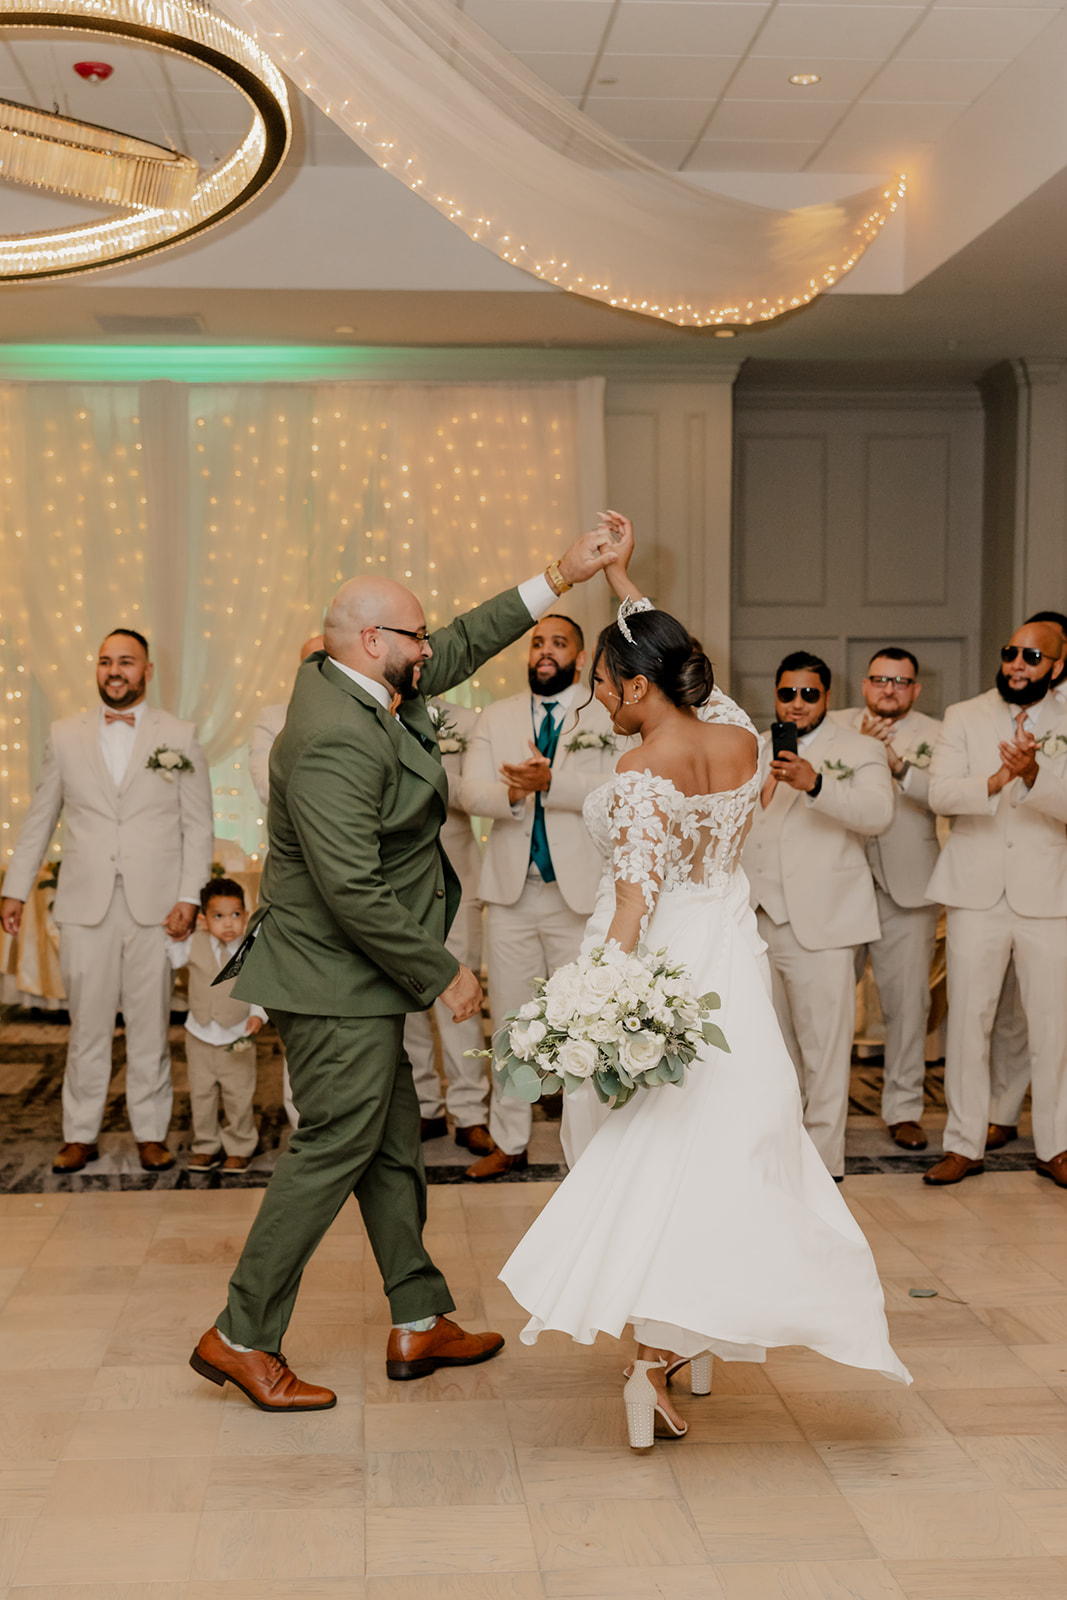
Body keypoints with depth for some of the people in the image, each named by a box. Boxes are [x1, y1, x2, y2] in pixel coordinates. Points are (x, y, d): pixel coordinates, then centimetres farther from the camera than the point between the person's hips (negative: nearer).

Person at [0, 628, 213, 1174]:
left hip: (154, 905, -1)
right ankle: (80, 1134, 15)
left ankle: (151, 1134, 14)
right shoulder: (65, 735, 10)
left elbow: (198, 826, 4)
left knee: (150, 1026, 4)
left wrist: (189, 897, -5)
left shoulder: (179, 737, 5)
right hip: (84, 904, 1)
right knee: (87, 1025, 5)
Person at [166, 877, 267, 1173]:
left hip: (237, 1037, -2)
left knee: (238, 1095, 7)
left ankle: (239, 1148, 23)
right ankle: (206, 1146, 26)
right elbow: (172, 959, 14)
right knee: (201, 1094, 11)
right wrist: (175, 938, -2)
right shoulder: (195, 944, -4)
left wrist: (258, 1015, -18)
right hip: (200, 1035, 2)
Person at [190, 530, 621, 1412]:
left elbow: (463, 646, 18)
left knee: (393, 1144, 16)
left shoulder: (351, 681, 5)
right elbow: (355, 892, -27)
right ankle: (240, 1338, 11)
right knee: (334, 1148, -2)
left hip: (355, 976, 11)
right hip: (340, 982, -11)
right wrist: (443, 973, -17)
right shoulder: (336, 741, -25)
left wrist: (559, 577, 15)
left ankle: (420, 1323, 28)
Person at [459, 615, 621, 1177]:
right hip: (512, 891, 3)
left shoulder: (609, 719, 1)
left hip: (580, 892, -3)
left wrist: (550, 782, -27)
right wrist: (513, 792, -23)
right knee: (509, 1020, 10)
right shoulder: (496, 718, 12)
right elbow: (472, 792, -2)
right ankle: (509, 1142, 22)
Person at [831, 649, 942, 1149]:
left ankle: (903, 1110, 13)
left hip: (906, 889, 0)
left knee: (907, 1001, 1)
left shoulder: (936, 736, 7)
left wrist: (900, 767, -25)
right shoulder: (835, 727, 10)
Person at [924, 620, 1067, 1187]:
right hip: (976, 894, 0)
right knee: (967, 1022, 3)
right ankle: (964, 1145, 14)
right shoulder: (963, 717, 6)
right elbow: (940, 793, -9)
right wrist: (995, 782, -28)